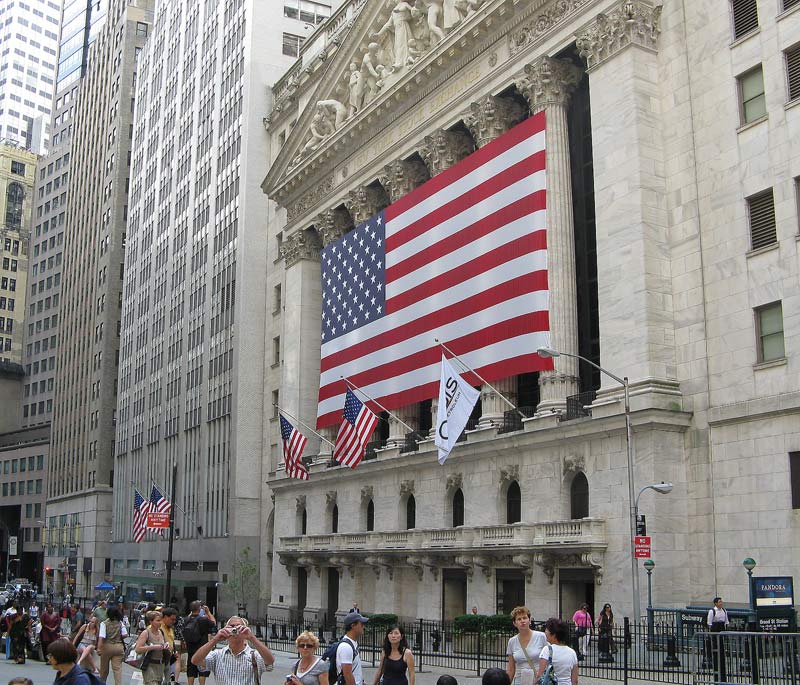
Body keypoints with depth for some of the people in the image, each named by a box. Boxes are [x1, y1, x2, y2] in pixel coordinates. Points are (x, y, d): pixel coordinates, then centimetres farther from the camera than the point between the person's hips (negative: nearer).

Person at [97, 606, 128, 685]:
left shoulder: (104, 623, -8)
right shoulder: (120, 623, -1)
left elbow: (101, 637, -18)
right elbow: (125, 635, -4)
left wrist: (99, 648, -22)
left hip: (107, 646, -1)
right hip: (119, 646, 1)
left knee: (104, 667, 18)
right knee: (118, 668, -1)